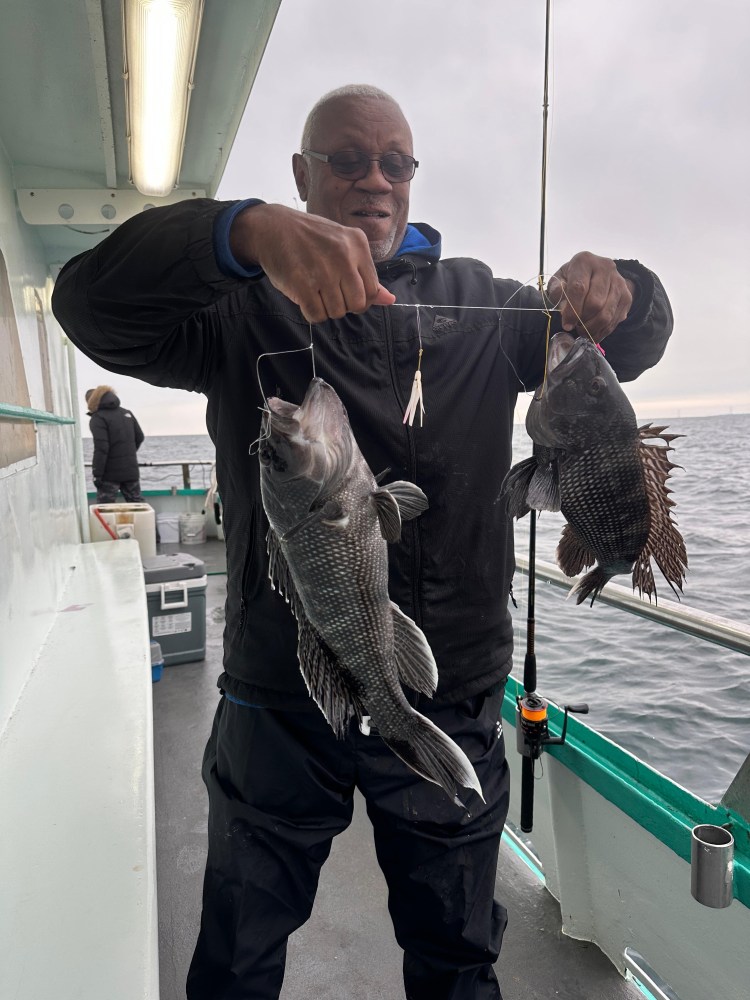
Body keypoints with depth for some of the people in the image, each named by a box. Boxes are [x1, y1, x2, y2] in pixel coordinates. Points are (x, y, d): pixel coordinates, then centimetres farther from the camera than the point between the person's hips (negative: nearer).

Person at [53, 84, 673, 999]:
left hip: (451, 703, 3)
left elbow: (629, 347, 11)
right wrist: (247, 231, -34)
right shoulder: (247, 305, -2)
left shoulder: (476, 303, 8)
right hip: (280, 704, -1)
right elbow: (91, 305, -17)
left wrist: (616, 293, -13)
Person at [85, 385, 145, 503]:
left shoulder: (97, 419, -10)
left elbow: (101, 448, -18)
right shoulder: (126, 412, 11)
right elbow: (139, 437, 15)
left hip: (111, 473, -6)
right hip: (131, 470, 6)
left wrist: (97, 474, -16)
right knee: (136, 503, 12)